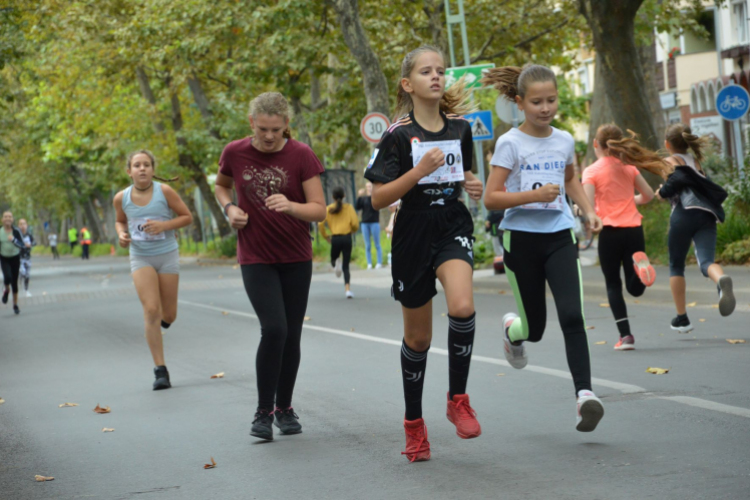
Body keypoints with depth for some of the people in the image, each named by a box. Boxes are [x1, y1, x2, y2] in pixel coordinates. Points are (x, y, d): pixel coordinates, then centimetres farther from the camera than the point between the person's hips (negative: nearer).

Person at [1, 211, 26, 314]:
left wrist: (13, 240, -28)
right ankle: (6, 290, 8)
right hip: (4, 259, 0)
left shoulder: (16, 231, -10)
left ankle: (15, 305, 23)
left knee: (14, 283, 6)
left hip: (15, 258, 0)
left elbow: (23, 246, -14)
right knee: (7, 277, -26)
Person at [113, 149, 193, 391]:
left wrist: (164, 225, -19)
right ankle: (160, 370, -8)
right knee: (150, 310, -13)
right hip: (140, 258, 0)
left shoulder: (164, 191, -10)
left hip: (167, 255, 0)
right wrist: (122, 234, -5)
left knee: (168, 316, 5)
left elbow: (187, 217, -3)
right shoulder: (121, 198, -3)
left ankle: (163, 318, 46)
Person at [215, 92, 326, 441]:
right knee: (273, 329, -17)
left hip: (296, 259, 1)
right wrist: (229, 208, -4)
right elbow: (221, 185, 16)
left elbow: (319, 210, -10)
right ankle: (263, 411, -5)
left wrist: (291, 206, -30)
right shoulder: (235, 153, -6)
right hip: (255, 259, -1)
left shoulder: (301, 155, -9)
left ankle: (284, 408, 23)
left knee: (292, 336, 5)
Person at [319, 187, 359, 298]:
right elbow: (355, 224, -7)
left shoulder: (328, 209, 4)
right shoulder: (348, 207, 0)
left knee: (333, 259, 26)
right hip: (347, 238, 0)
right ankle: (347, 288, -12)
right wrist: (352, 231, 15)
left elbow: (321, 224, -3)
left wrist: (326, 236, 11)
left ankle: (336, 263, -9)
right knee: (346, 265, 3)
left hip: (335, 238, 0)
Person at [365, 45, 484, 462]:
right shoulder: (398, 135, -7)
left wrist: (473, 187, 0)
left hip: (454, 228, 2)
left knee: (462, 307, -27)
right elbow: (378, 198, -11)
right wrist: (421, 170, -22)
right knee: (418, 337, 7)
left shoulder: (460, 128, 5)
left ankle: (458, 400, -9)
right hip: (413, 235, -2)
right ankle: (414, 424, 26)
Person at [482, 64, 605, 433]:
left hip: (559, 237, 3)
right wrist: (535, 195, -23)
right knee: (535, 328, 6)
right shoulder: (510, 143, -8)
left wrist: (588, 210, 13)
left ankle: (584, 395, -19)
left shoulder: (564, 140, 7)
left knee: (571, 315, -17)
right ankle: (513, 329, 43)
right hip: (522, 238, -3)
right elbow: (491, 198, -12)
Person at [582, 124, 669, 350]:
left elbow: (588, 204, -13)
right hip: (634, 228, 3)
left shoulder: (592, 171, -4)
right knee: (635, 288, 8)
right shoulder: (628, 167, 9)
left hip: (610, 231, -3)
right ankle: (639, 263, -25)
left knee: (613, 285, 8)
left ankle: (625, 335, -1)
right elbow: (648, 194, 13)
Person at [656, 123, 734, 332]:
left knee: (676, 266, 13)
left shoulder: (670, 162, 10)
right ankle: (722, 280, -50)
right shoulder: (695, 160, 28)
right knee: (706, 261, -13)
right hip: (707, 215, 4)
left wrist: (662, 192, 7)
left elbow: (679, 178, -9)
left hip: (685, 213, -4)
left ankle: (681, 318, 15)